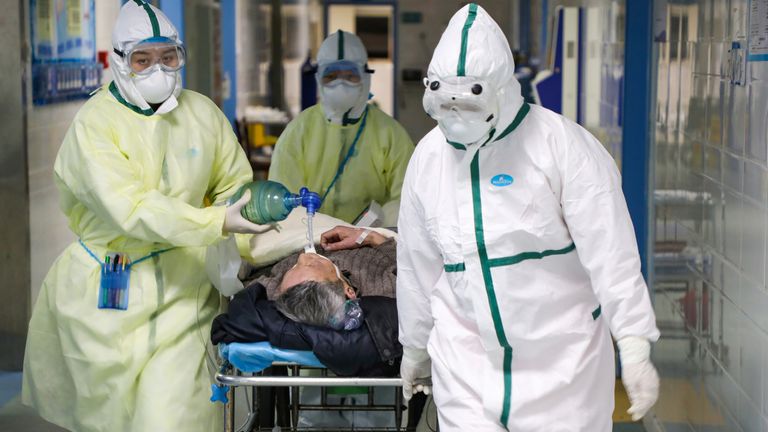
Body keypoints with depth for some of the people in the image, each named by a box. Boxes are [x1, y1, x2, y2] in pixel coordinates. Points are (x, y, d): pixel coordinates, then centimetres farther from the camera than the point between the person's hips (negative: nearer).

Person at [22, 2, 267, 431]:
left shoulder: (203, 113, 3)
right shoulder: (94, 124, -11)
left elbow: (234, 185, 11)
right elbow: (131, 210, -23)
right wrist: (218, 223, -33)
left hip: (184, 283, 2)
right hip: (111, 291, -2)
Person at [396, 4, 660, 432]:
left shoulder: (563, 144, -12)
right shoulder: (428, 156, 4)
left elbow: (610, 250, -15)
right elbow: (418, 263, 15)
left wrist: (634, 346, -19)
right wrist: (415, 345, 22)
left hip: (561, 356, -3)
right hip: (467, 359, 4)